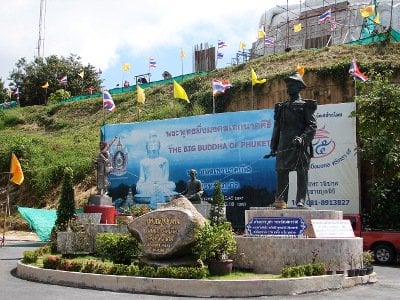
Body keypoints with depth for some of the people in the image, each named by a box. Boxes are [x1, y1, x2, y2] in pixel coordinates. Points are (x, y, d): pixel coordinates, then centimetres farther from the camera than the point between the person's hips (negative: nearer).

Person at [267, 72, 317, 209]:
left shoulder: (305, 105, 3)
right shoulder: (281, 107, 19)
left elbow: (312, 125, -6)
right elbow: (277, 127, 20)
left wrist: (302, 138, -21)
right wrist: (273, 146, 13)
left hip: (301, 146, -5)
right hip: (284, 146, 5)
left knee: (302, 173, -2)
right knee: (281, 171, -1)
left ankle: (301, 200, 1)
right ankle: (281, 200, 2)